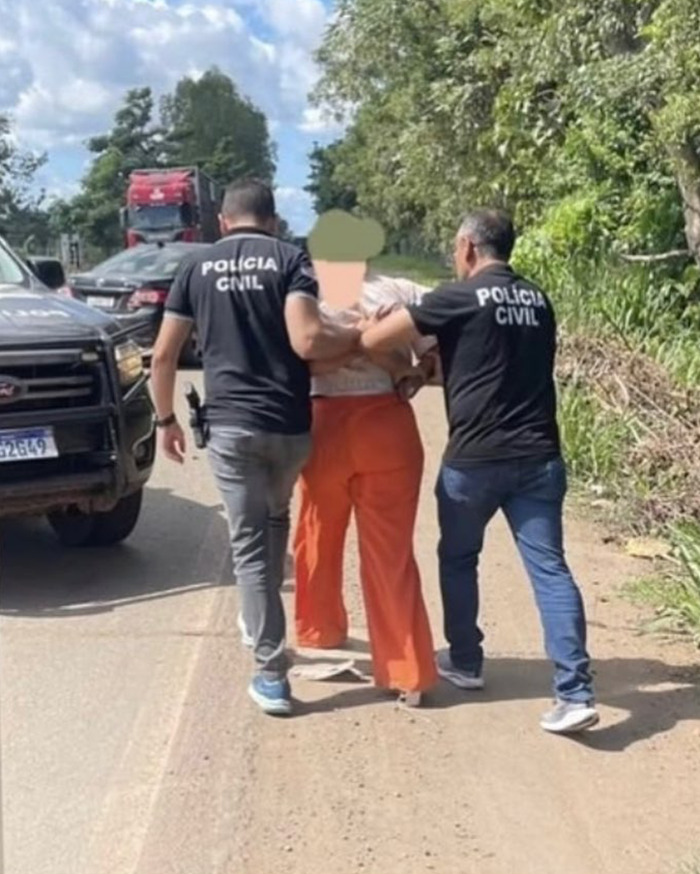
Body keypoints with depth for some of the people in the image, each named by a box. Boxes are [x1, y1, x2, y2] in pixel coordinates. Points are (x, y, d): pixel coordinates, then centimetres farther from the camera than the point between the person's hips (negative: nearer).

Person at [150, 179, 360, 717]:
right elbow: (307, 341, -16)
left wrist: (166, 418, 20)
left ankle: (272, 674, 3)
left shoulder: (198, 268, 7)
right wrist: (362, 335, -1)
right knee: (276, 519, 27)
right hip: (290, 424, 0)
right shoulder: (290, 259, -1)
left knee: (249, 544, 5)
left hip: (230, 425, 0)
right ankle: (262, 620, 40)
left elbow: (164, 355, 7)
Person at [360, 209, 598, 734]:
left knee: (458, 559, 18)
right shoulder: (538, 301, 13)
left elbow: (371, 342, -8)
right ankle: (576, 693, -5)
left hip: (475, 458, -4)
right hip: (537, 456, 4)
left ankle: (466, 662, 31)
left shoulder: (458, 298, -6)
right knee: (550, 568, 0)